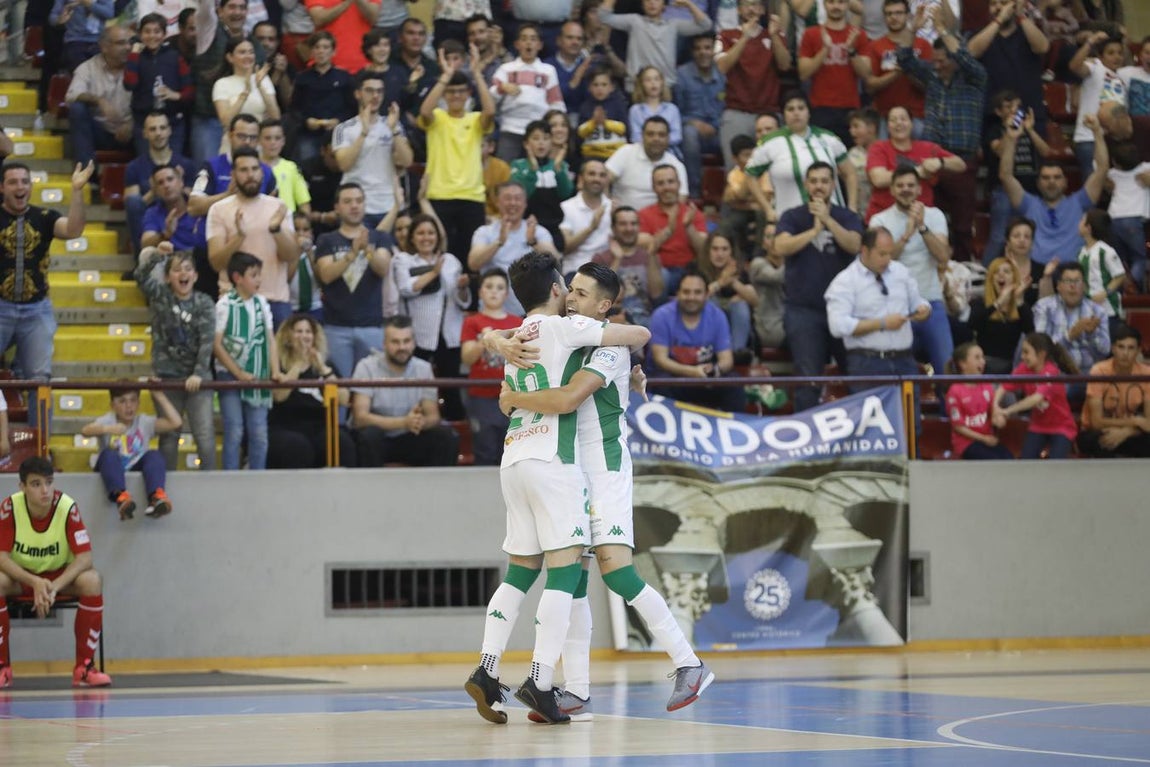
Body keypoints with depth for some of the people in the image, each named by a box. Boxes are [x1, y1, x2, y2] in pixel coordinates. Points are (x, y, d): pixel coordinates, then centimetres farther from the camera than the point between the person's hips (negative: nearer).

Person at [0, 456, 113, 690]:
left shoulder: (67, 507, -21)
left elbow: (84, 557, -22)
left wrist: (55, 586, -37)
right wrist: (35, 583, -36)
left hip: (61, 576, 0)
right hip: (21, 576, 0)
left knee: (91, 580, -32)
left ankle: (83, 667, -21)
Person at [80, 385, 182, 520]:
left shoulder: (144, 422, 9)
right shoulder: (108, 421, 3)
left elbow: (176, 423, -3)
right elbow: (85, 430, -19)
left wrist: (160, 397, -2)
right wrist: (107, 429, -39)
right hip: (113, 472, -2)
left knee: (154, 455, -24)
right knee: (109, 454, -32)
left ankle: (156, 496, -50)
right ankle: (120, 496, -59)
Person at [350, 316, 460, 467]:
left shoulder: (423, 368, -2)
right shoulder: (367, 367, -14)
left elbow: (433, 416, -4)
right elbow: (360, 418, -23)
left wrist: (421, 422, -31)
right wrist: (403, 422, -36)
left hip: (410, 439, 4)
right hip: (377, 441, -4)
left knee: (448, 437, -19)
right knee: (370, 434, -36)